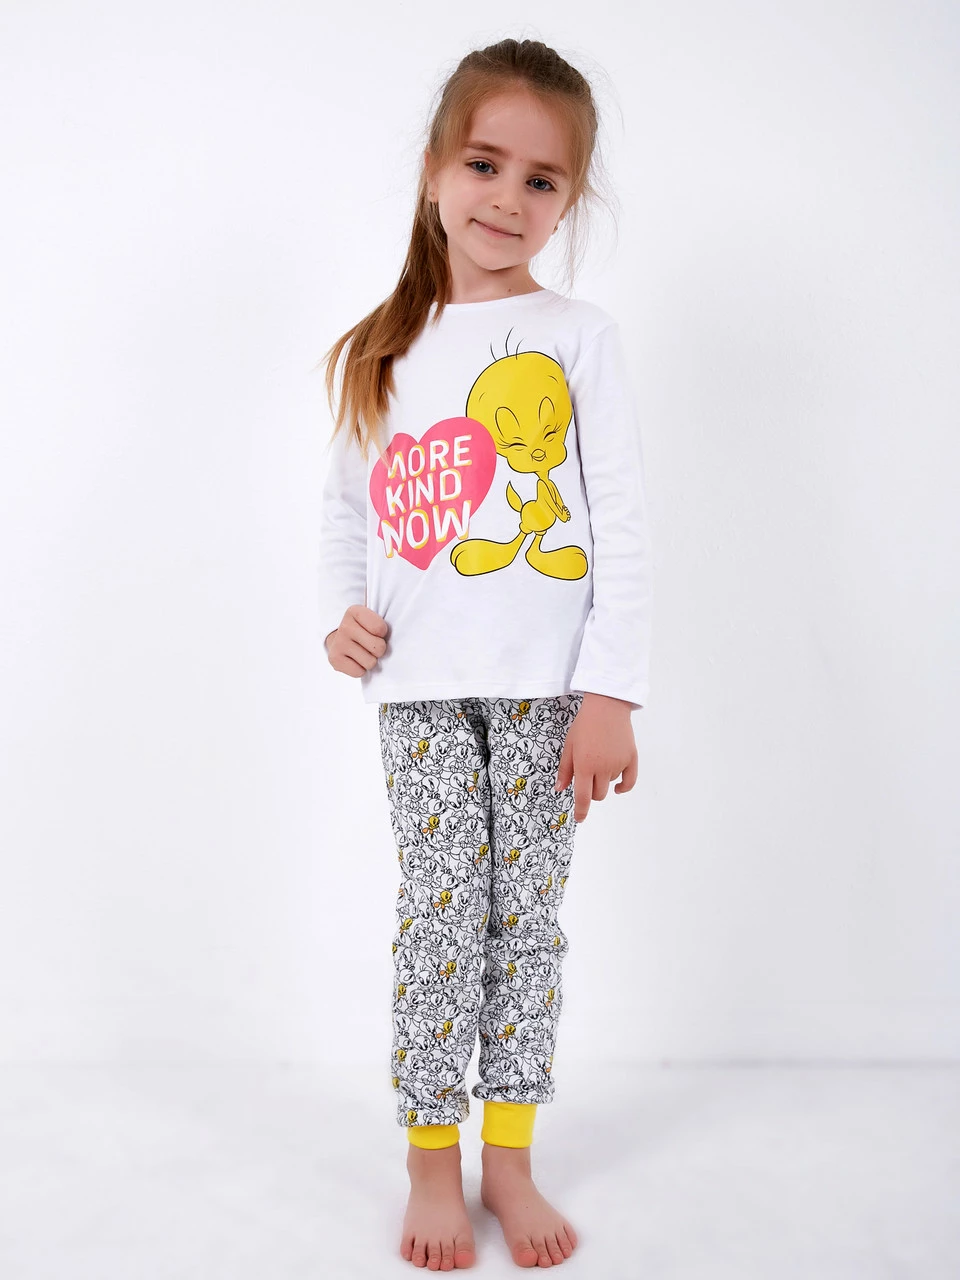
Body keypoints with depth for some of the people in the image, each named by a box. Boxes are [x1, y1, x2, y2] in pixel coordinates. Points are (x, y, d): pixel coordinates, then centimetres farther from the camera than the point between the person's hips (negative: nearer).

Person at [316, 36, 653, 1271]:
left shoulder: (579, 335, 1)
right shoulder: (384, 350, 10)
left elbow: (622, 523, -4)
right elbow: (343, 501, 18)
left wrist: (611, 692, -10)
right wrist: (340, 613, -1)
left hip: (548, 687, -1)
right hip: (422, 690, 2)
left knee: (527, 913, 6)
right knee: (439, 916, 1)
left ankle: (509, 1156, 20)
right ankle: (433, 1164, 16)